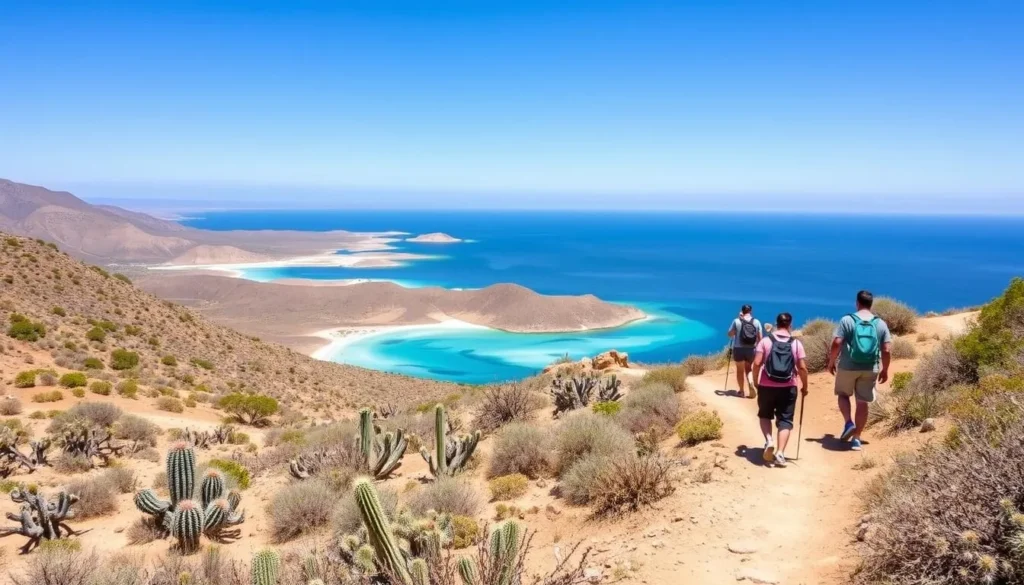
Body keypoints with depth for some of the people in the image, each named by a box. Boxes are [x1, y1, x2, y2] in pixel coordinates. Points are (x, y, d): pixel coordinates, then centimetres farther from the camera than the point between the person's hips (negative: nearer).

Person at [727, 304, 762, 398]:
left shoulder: (737, 321, -7)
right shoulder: (756, 322, -1)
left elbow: (730, 334, 1)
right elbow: (760, 338, 1)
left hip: (738, 349, -2)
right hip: (751, 349, 2)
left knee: (740, 370, 12)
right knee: (748, 369, 17)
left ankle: (742, 391, 18)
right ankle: (751, 385, -7)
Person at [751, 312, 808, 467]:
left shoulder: (765, 341, -2)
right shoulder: (796, 343, 0)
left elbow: (757, 363, -9)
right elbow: (802, 368, -3)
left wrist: (755, 381, 5)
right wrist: (804, 387, 10)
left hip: (766, 386, 0)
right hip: (788, 388, 0)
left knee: (765, 415, 20)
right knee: (785, 420, 7)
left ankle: (769, 441, -3)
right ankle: (780, 453, -4)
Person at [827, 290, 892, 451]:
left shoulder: (847, 320, -6)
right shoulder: (881, 323, 2)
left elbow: (836, 344, -12)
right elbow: (887, 350, 0)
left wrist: (831, 362, 1)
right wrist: (884, 370, 12)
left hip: (848, 367, -2)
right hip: (870, 369, 2)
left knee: (843, 394, 22)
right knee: (863, 402, 9)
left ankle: (848, 423, 2)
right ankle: (856, 438, 12)